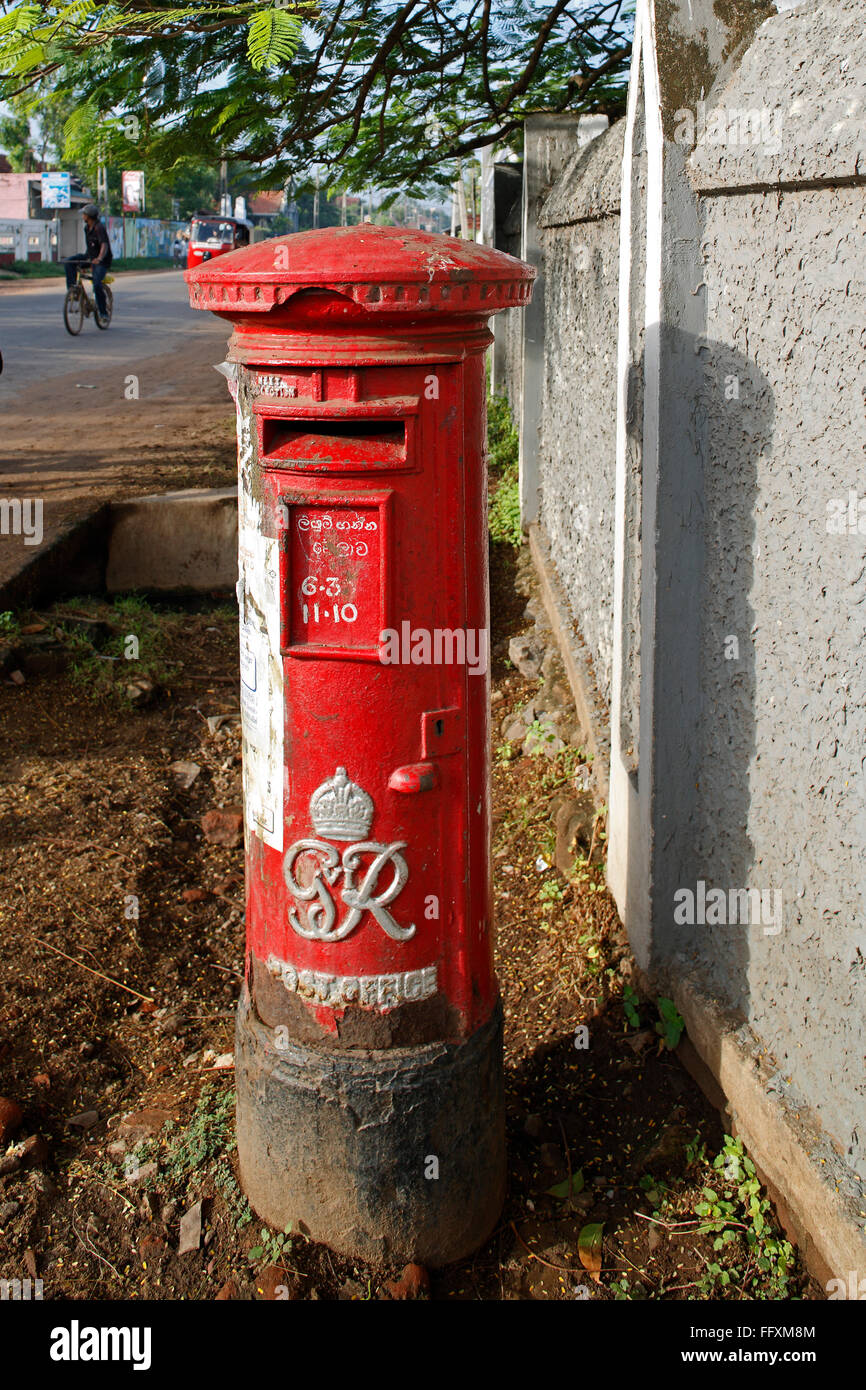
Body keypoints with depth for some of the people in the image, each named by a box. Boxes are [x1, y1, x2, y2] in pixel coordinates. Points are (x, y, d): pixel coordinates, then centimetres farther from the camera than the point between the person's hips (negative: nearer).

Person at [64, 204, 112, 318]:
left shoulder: (99, 227, -20)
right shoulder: (87, 227, 8)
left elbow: (104, 245, -36)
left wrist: (99, 258, -52)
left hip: (101, 261, -8)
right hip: (90, 256, 8)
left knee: (97, 284, -25)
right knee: (69, 261, -11)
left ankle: (103, 312, -13)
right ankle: (72, 289, -7)